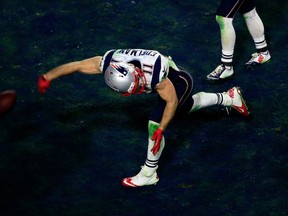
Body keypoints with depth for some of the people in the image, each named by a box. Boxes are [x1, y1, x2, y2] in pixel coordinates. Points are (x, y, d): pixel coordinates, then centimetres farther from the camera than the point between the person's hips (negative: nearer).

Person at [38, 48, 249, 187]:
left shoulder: (153, 73, -45)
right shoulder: (109, 62, -32)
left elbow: (171, 100, -31)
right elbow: (75, 65, -22)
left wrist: (161, 130, -33)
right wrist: (47, 77, -17)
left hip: (178, 81, -7)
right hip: (171, 78, 7)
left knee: (155, 123, -17)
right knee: (186, 106, 29)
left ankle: (149, 173, -1)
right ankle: (230, 98, 49)